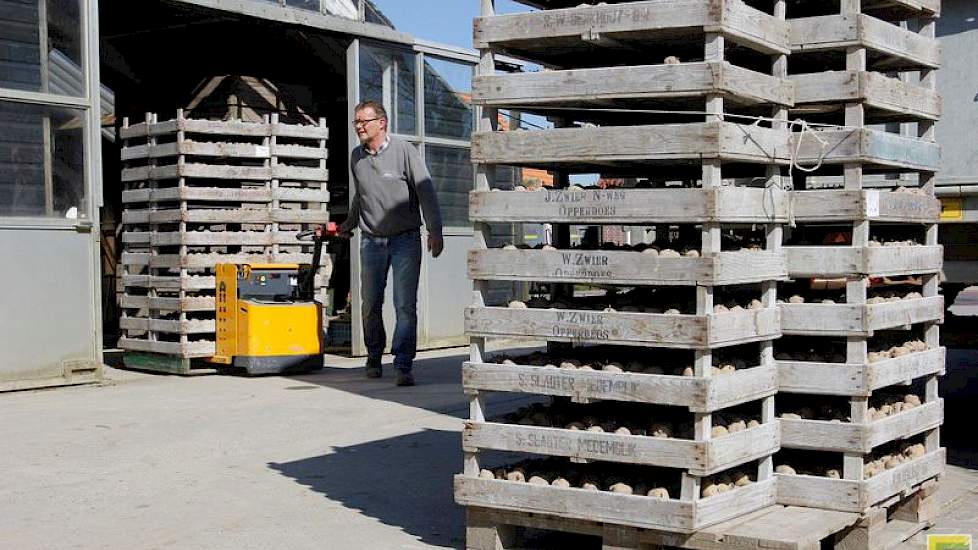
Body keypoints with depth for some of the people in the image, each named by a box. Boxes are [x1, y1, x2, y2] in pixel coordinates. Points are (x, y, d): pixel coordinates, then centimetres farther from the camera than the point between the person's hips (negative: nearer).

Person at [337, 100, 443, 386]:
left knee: (405, 306, -9)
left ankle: (403, 367, -7)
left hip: (406, 239, -4)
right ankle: (374, 358, 26)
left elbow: (425, 190, -9)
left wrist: (435, 230, -16)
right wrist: (350, 223, 35)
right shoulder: (356, 157, 8)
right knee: (370, 304, 8)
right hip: (371, 241, 4)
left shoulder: (404, 151, -7)